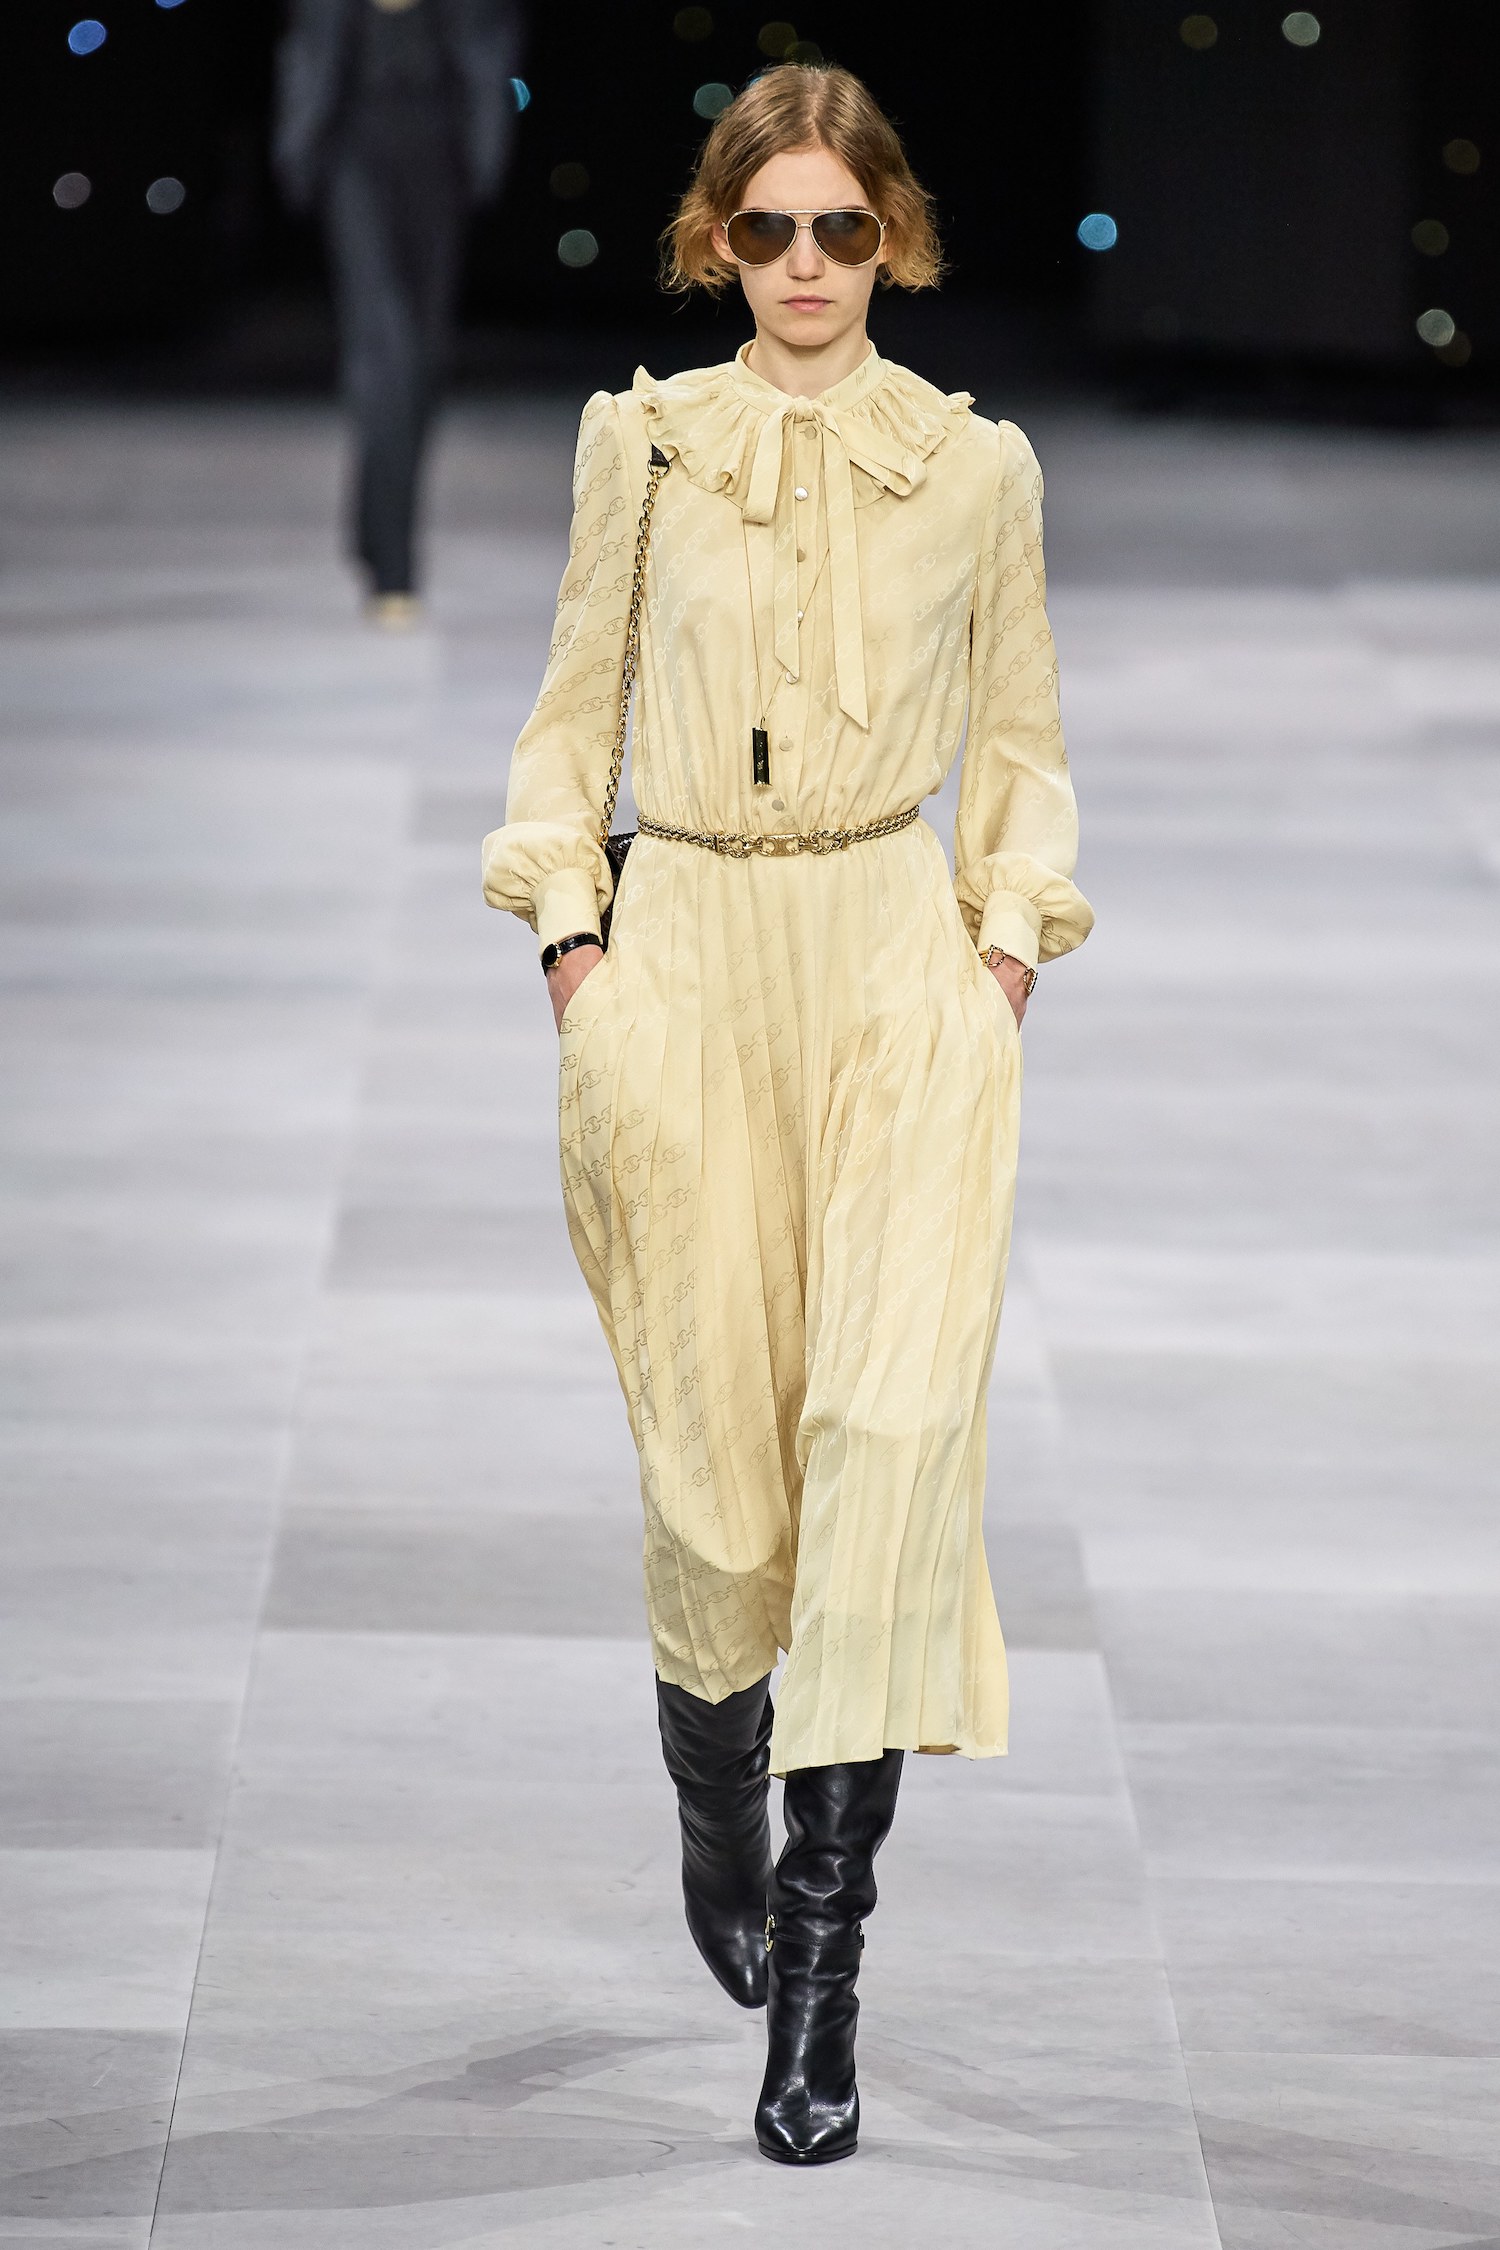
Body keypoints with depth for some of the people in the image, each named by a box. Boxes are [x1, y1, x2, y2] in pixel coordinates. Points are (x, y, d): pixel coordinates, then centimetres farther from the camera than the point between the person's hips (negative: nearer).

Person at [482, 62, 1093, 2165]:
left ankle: (820, 1951, -14)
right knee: (712, 1455, 1)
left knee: (897, 1416, -16)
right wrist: (568, 929, 2)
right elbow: (572, 709, 13)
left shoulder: (978, 466, 7)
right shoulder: (642, 441, 6)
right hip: (685, 961, 0)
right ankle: (716, 1805, 34)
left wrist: (1010, 938, 3)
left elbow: (1024, 740, 15)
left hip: (904, 961, 0)